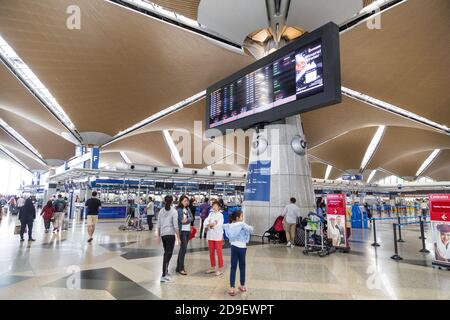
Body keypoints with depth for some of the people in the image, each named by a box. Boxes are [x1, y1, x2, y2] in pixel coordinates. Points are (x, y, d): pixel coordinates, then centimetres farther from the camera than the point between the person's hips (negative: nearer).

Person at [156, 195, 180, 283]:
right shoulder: (174, 211, -8)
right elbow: (175, 226, -12)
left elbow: (158, 225, 9)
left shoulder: (161, 211, 6)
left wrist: (158, 235, 19)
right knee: (168, 254, -2)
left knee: (166, 253, 20)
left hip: (163, 234, 6)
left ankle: (166, 272, 30)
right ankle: (164, 275, -4)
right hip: (170, 234, -6)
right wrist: (178, 237, -6)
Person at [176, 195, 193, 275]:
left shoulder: (188, 209, 12)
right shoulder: (178, 210, -10)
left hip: (188, 231, 7)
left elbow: (191, 218, 0)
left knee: (182, 249, 12)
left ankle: (178, 267, 22)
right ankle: (181, 268, 2)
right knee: (183, 249, -7)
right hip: (182, 231, -7)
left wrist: (187, 220, -16)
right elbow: (181, 220, -16)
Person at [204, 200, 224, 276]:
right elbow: (206, 220, -4)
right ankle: (213, 267, 28)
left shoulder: (220, 215, -7)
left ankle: (220, 269, 9)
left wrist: (210, 225, -11)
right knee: (211, 252, 14)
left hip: (218, 236, -6)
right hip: (210, 236, 6)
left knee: (219, 253, 0)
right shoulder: (211, 214, 10)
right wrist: (209, 224, -22)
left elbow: (219, 225, -17)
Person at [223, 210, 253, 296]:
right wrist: (251, 227, 0)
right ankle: (242, 286, 25)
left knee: (233, 267, 5)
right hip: (242, 247, -3)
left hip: (234, 247, 3)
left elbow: (223, 226, 23)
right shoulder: (242, 224, -10)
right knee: (242, 267, 13)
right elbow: (250, 229, -21)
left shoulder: (230, 225, 6)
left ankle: (231, 288, 3)